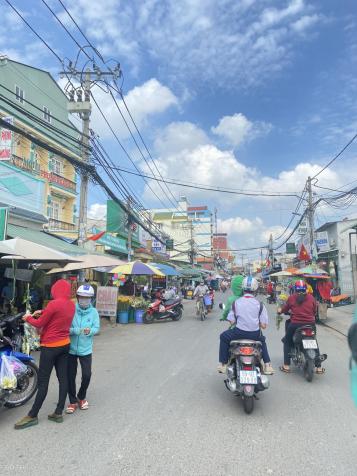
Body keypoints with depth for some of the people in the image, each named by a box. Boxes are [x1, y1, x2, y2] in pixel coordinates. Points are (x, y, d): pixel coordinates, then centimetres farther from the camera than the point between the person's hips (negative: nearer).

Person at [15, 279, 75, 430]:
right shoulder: (71, 305, 2)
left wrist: (28, 318, 8)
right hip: (65, 345, 7)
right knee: (63, 378, 9)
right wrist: (42, 312, 13)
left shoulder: (54, 304, -20)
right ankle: (58, 413, 17)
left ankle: (32, 416, 13)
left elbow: (39, 324, -10)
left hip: (50, 347, -7)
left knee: (43, 381, 2)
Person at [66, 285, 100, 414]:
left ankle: (81, 397, 30)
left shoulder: (94, 312, -3)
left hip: (85, 349, 1)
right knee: (70, 376, 7)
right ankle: (73, 401, 27)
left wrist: (90, 331, -27)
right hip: (71, 348, 0)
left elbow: (97, 328, -6)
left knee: (87, 375, 2)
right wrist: (74, 331, -29)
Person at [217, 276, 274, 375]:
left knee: (223, 337, 26)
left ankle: (223, 364, 22)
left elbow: (232, 321, -6)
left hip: (239, 333, -1)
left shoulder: (236, 302, -6)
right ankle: (267, 365, 26)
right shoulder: (259, 304, -5)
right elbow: (263, 325, -6)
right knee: (262, 340, 36)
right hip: (255, 335, 2)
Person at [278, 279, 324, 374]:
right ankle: (319, 367, 23)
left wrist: (280, 310, 33)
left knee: (287, 342, 18)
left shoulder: (291, 298, -1)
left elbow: (285, 310, 10)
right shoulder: (311, 298, 4)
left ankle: (286, 366, 12)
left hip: (295, 324, -2)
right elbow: (315, 311, 13)